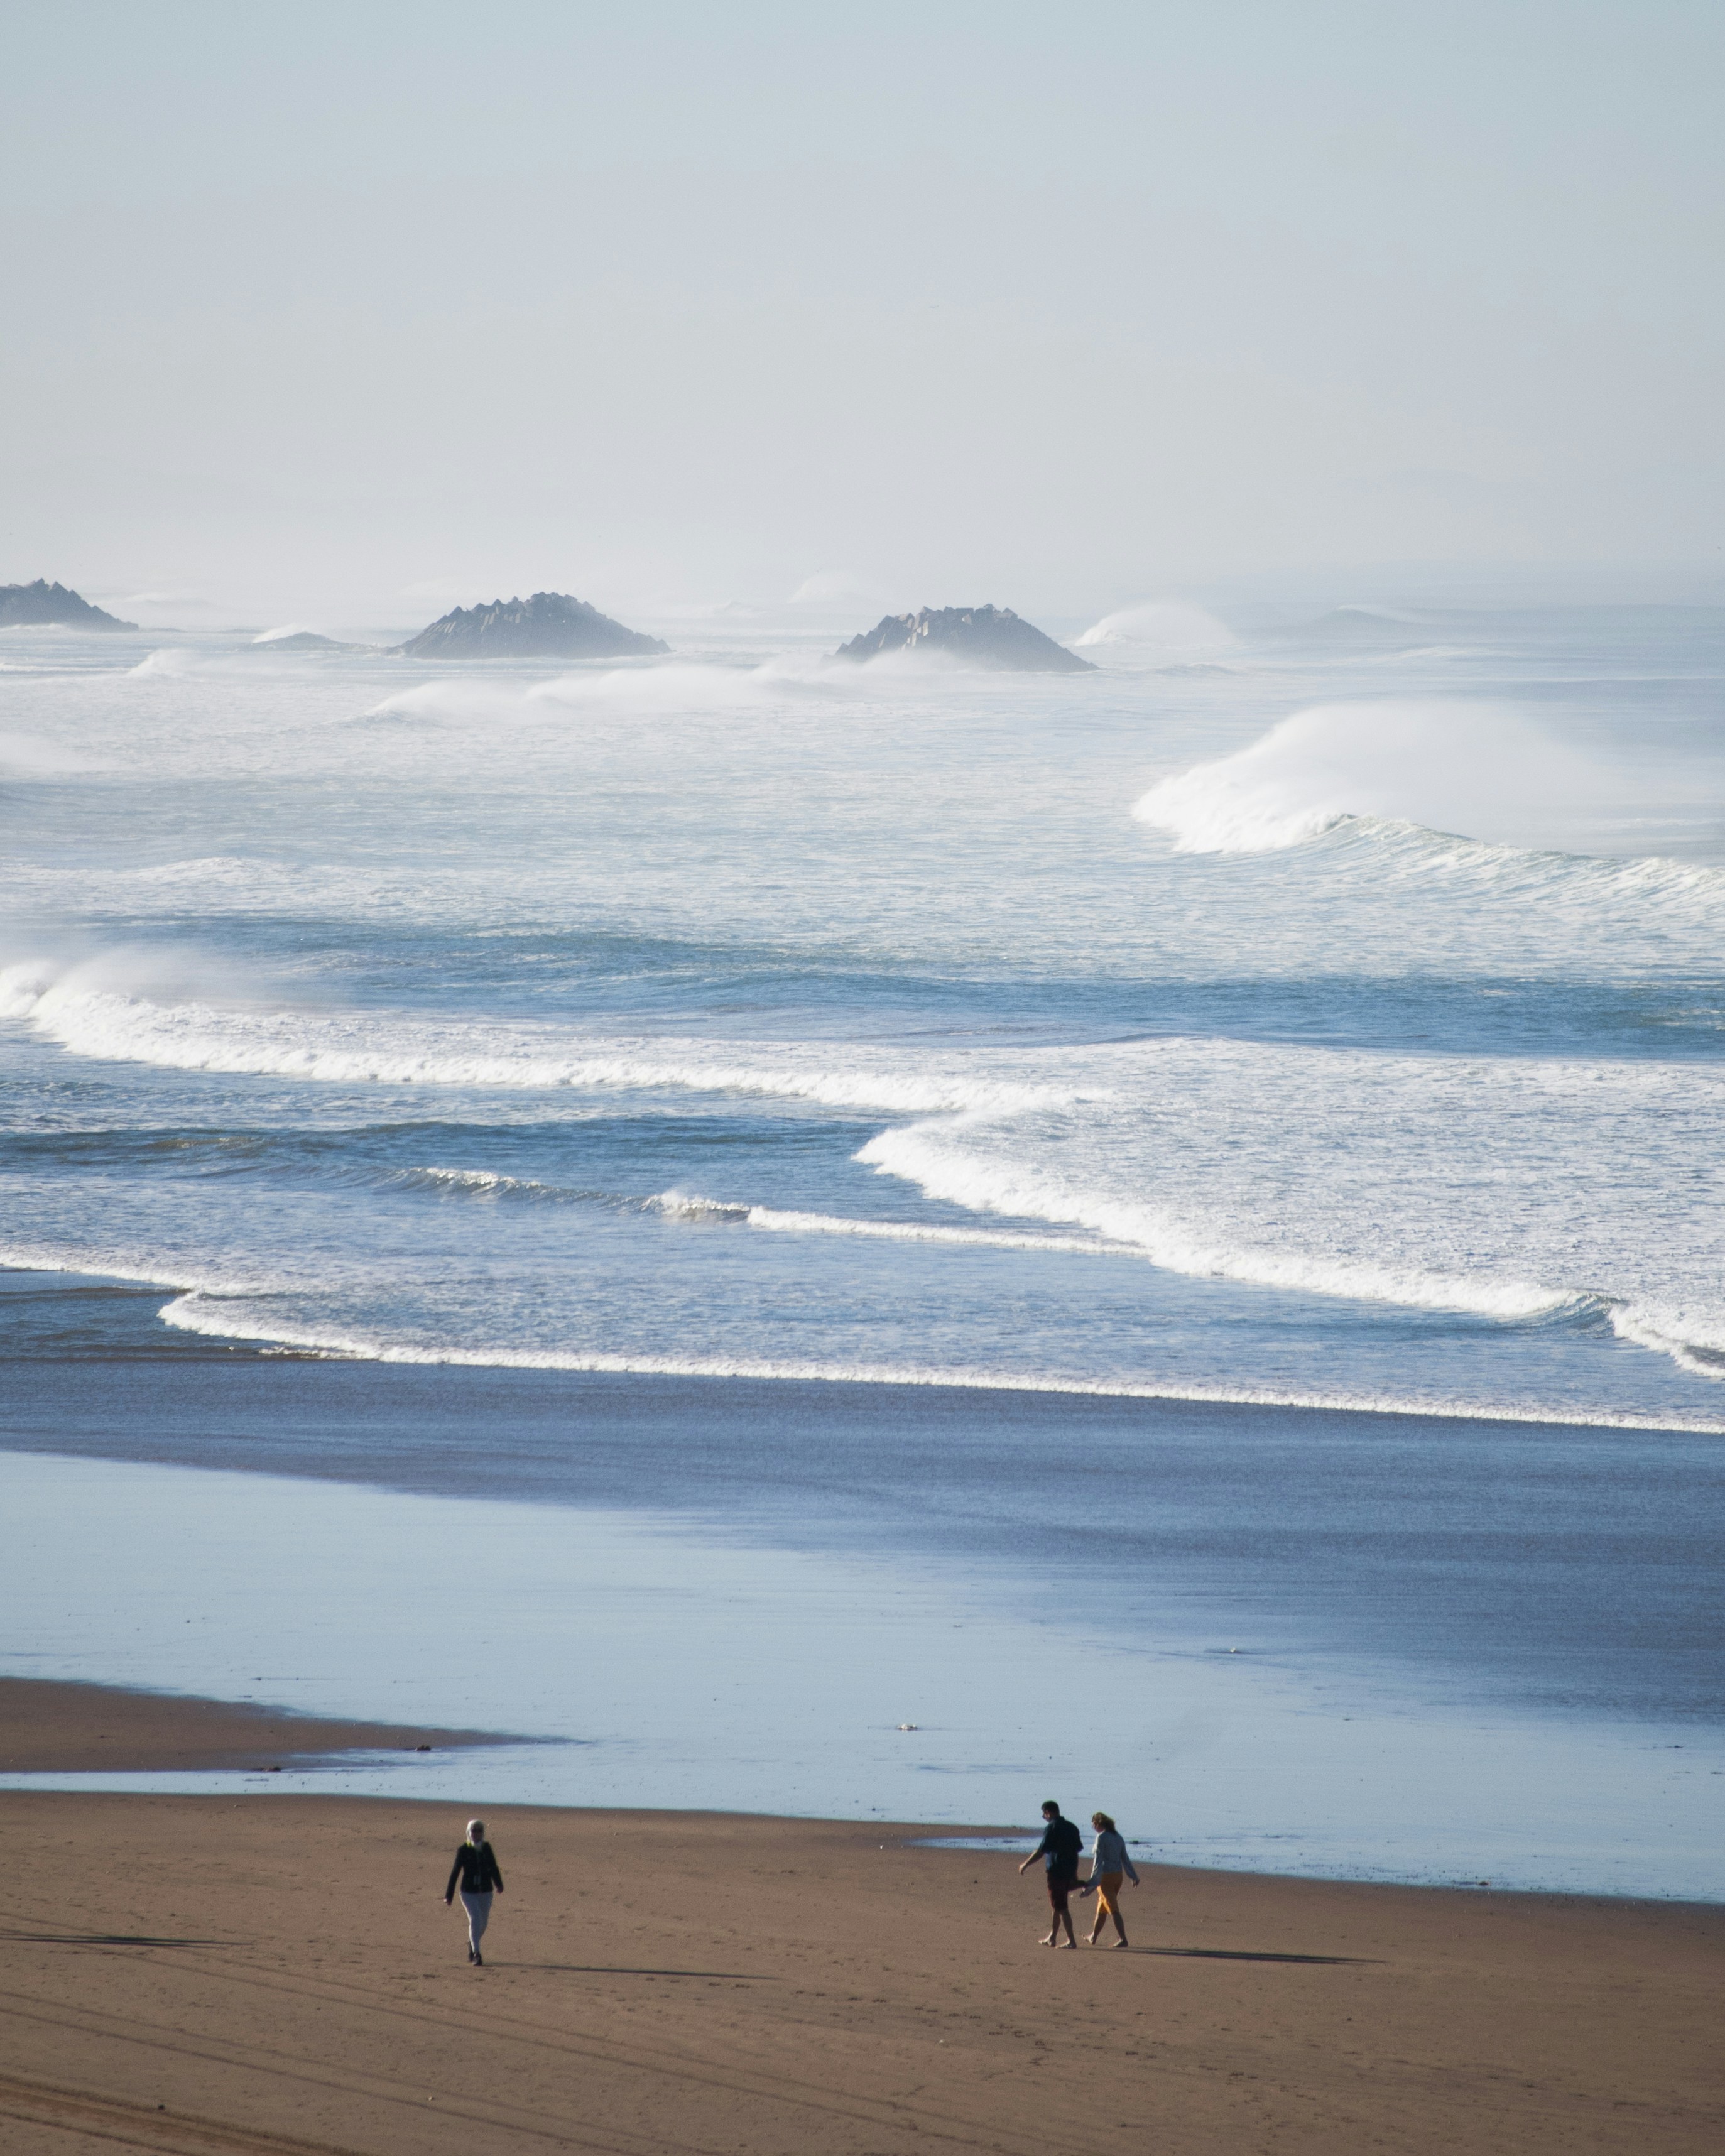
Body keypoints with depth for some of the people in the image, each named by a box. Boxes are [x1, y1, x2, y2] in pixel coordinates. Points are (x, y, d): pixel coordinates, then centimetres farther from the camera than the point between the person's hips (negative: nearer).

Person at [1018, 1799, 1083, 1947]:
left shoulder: (1051, 1828, -12)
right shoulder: (1071, 1827, 11)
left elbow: (1040, 1851, -15)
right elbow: (1078, 1850, 14)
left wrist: (1025, 1865, -3)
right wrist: (1075, 1873, 21)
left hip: (1056, 1872, -8)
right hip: (1069, 1872, 8)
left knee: (1060, 1907, -4)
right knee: (1056, 1906, 18)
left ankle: (1071, 1941, -7)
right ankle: (1052, 1938, 25)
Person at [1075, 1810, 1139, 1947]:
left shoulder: (1102, 1838, -14)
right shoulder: (1118, 1837, 9)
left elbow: (1099, 1861, -18)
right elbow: (1125, 1859, 13)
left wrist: (1094, 1881, -18)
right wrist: (1133, 1876, 19)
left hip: (1105, 1876, -8)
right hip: (1117, 1875, 8)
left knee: (1113, 1910, -7)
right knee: (1102, 1909, 18)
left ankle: (1123, 1939, -12)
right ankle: (1093, 1937, 27)